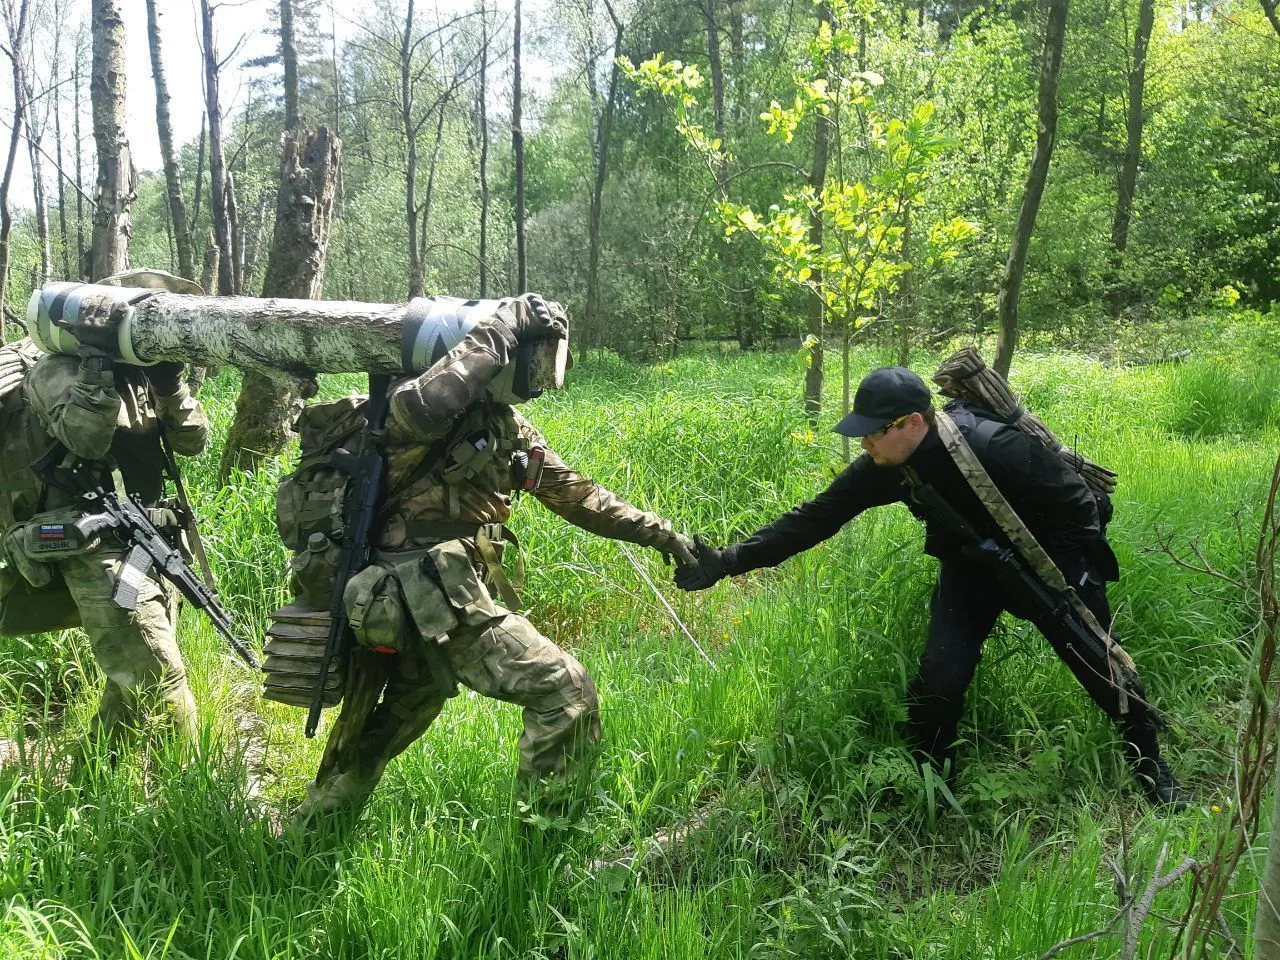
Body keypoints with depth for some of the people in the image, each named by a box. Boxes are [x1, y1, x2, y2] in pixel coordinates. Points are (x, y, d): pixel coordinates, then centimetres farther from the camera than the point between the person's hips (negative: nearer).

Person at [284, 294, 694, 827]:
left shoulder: (508, 425, 14)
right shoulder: (428, 405, -12)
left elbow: (575, 492, 18)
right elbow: (419, 408, -39)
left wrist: (659, 533, 15)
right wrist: (501, 328, -31)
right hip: (436, 596, -10)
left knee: (403, 711, 27)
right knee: (565, 689, -11)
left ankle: (312, 827, 45)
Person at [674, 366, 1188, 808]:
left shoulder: (994, 448, -37)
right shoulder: (884, 468, -20)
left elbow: (1075, 503, -24)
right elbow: (814, 517, -17)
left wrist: (1068, 577, -18)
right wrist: (729, 560, -24)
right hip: (969, 569, 4)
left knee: (1101, 666, 5)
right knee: (939, 676, -10)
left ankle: (1153, 770, 31)